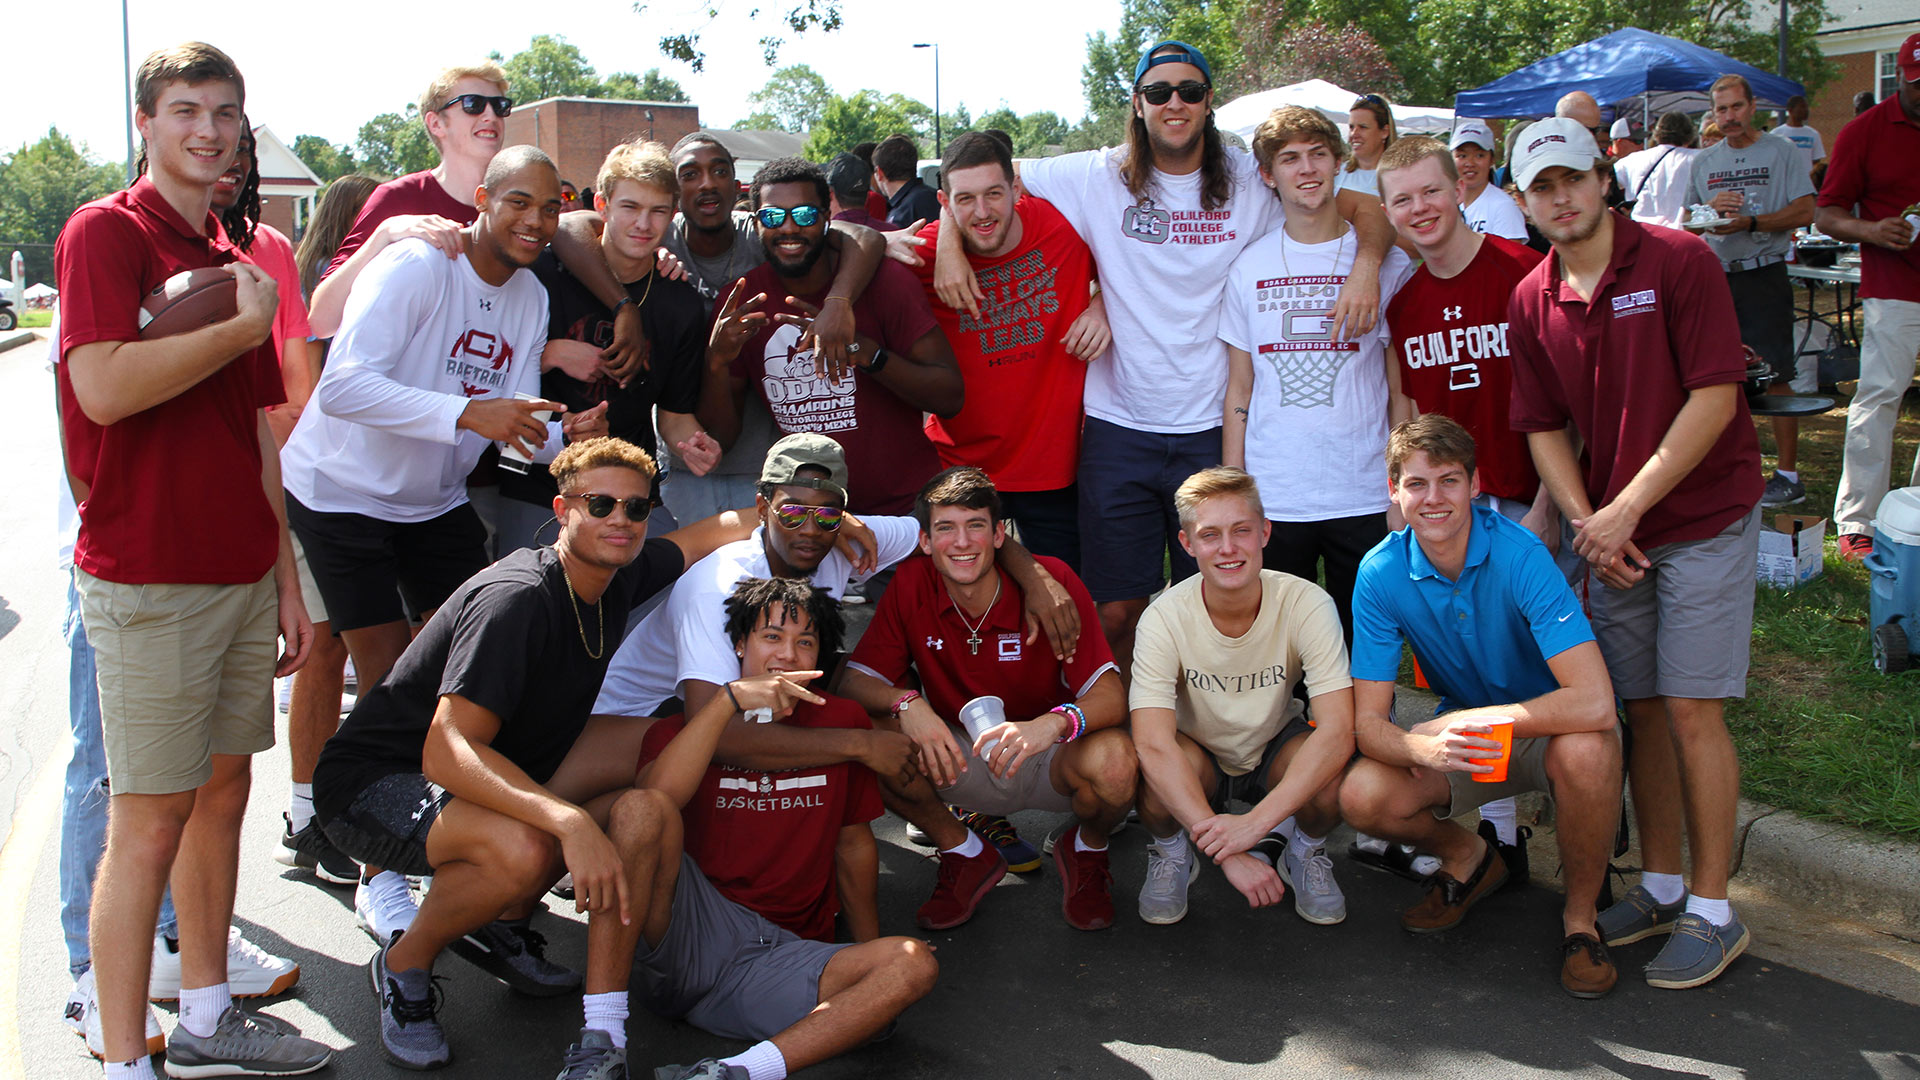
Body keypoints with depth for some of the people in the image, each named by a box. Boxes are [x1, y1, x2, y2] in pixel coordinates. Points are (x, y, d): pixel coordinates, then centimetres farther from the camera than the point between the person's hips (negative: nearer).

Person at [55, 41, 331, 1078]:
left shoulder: (232, 261, 15)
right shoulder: (104, 232, -6)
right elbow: (102, 387, -23)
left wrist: (286, 578, 16)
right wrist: (242, 326, -13)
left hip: (242, 574, 7)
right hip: (147, 582, -7)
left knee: (222, 792, 13)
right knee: (149, 821, -3)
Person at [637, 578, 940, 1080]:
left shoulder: (841, 723, 12)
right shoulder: (683, 730, 7)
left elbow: (853, 842, 19)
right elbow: (654, 799, -17)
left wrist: (870, 956, 17)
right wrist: (731, 699, -21)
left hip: (781, 960, 2)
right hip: (686, 938, -1)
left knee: (915, 963, -25)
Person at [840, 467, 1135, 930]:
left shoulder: (1052, 580, -18)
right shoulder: (911, 584, -11)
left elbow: (1111, 698, -24)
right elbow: (855, 680, -10)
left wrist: (1054, 723, -47)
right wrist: (906, 702, -33)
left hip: (1051, 761, -2)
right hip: (961, 761, 2)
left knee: (1115, 760, -35)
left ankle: (1087, 849, 5)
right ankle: (965, 854, 4)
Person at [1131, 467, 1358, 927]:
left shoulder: (1307, 604, -24)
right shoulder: (1165, 618, -25)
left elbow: (1338, 731, -32)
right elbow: (1153, 744, -35)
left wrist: (1255, 822, -44)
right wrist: (1228, 852, -45)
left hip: (1276, 749, 1)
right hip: (1198, 757, -1)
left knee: (1335, 774, -32)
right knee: (1157, 771, -34)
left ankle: (1304, 850, 4)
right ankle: (1171, 854, 1)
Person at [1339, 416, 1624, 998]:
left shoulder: (1519, 556, -27)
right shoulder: (1381, 574, -16)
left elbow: (1595, 703, -36)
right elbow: (1368, 722, -16)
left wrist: (1468, 722, -32)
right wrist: (1426, 749, -39)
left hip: (1548, 727, -3)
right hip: (1460, 727, 3)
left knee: (1584, 752, -38)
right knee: (1361, 796, -23)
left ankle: (1580, 912, -8)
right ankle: (1469, 858, 11)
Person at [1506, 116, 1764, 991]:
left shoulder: (1678, 261, -10)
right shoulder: (1531, 302, 5)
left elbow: (1714, 399, -14)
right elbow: (1544, 428, 8)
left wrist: (1628, 507, -17)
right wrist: (1587, 522, -6)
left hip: (1702, 519, -4)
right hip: (1610, 533, 5)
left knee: (1691, 711, -5)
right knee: (1642, 712, 9)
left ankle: (1713, 910, 6)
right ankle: (1661, 887, 22)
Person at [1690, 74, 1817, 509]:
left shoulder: (1781, 152, 1)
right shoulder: (1704, 161, 13)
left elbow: (1804, 212, -6)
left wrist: (1750, 222, -17)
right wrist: (1711, 208, -8)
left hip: (1764, 277, -4)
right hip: (1714, 277, 4)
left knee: (1776, 376, -7)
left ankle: (1788, 474, -3)